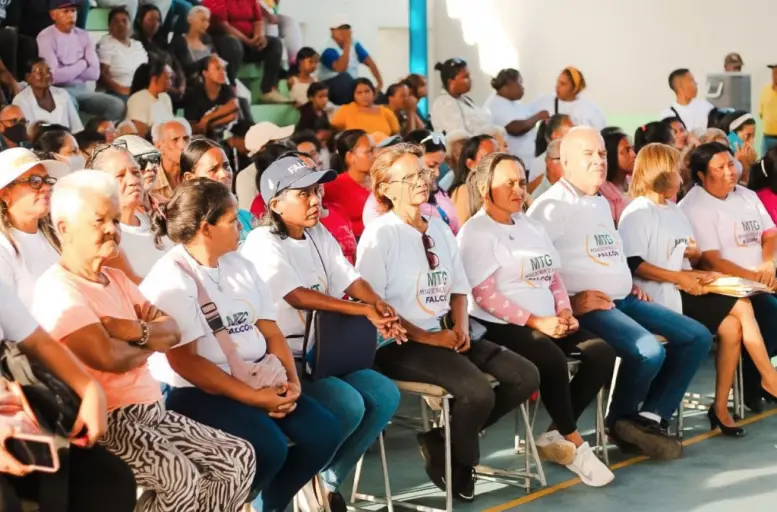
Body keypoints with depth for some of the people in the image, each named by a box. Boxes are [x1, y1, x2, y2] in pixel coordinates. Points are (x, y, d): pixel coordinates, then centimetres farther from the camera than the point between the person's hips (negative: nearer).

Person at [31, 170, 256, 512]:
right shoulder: (56, 290, -12)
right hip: (104, 423, -9)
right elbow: (109, 357, -24)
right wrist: (149, 344, -2)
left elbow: (172, 333, 10)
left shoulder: (116, 279, 17)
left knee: (240, 458, 0)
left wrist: (136, 331, -12)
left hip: (151, 411, 9)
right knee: (181, 479, -32)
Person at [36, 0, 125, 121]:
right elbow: (54, 76, -18)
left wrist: (67, 71, -9)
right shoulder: (46, 37, -7)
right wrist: (82, 64, -5)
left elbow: (94, 73, 1)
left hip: (82, 89, 6)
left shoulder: (83, 35, 10)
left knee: (117, 105, -16)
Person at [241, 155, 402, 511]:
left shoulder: (319, 235, 12)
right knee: (348, 405, -25)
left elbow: (349, 279, 2)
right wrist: (364, 311, -27)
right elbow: (297, 296, -22)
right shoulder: (263, 243, -12)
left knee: (384, 395, -8)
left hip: (321, 351, 8)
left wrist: (380, 306, -20)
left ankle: (329, 480, 3)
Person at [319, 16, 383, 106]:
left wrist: (380, 83, -12)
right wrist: (347, 45, -31)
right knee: (344, 77, -35)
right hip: (332, 86, -6)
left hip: (351, 85, 6)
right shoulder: (328, 50, -17)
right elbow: (341, 69, -34)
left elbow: (370, 63, 3)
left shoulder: (354, 44, 4)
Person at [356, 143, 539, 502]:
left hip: (446, 337, 8)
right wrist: (426, 337, -17)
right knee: (478, 392, -28)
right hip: (400, 345, -8)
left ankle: (447, 433, 4)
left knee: (525, 376, -7)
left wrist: (461, 328, -2)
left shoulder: (440, 229, 15)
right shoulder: (379, 234, -8)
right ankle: (451, 456, 1)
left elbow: (458, 290, 19)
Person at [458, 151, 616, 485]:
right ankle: (574, 444, -15)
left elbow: (554, 277, 21)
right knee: (552, 358, -33)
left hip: (547, 322, 8)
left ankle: (555, 436, -6)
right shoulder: (476, 233, -5)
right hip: (500, 326, -8)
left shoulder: (531, 226, 20)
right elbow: (485, 296, -14)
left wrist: (564, 311, -1)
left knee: (601, 353, -13)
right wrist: (535, 321, -19)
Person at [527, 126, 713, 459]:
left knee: (697, 337, 0)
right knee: (650, 352, -31)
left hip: (623, 300, 10)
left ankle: (650, 417, -4)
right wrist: (568, 302, -22)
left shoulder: (602, 204, 21)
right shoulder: (552, 206, -9)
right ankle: (620, 422, -3)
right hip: (586, 307, -10)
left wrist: (629, 285, 14)